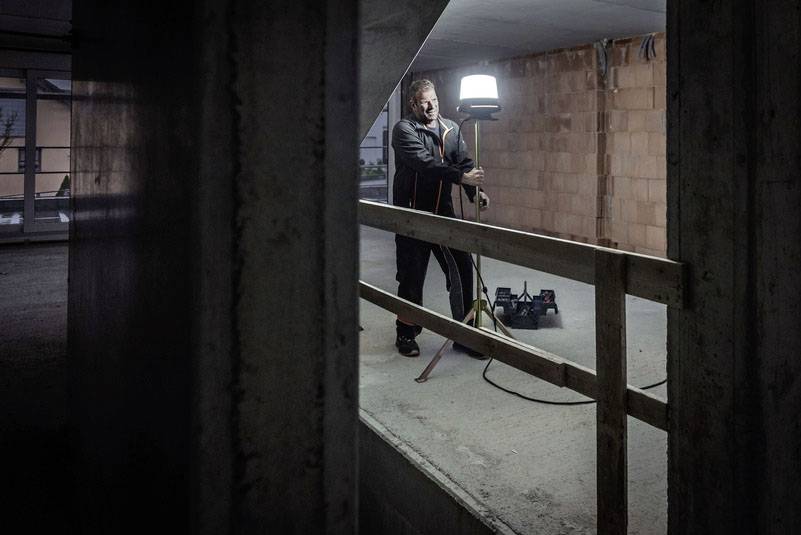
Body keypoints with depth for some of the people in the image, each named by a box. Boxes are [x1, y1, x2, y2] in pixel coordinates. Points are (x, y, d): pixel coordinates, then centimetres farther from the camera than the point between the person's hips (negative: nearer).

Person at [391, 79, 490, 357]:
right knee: (412, 277, 4)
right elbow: (425, 163, -24)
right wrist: (461, 176, -34)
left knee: (462, 270, 2)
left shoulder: (451, 129, 8)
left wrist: (475, 191, -18)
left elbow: (464, 162, 1)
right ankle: (406, 334, 22)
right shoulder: (404, 129, -10)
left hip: (444, 212, 5)